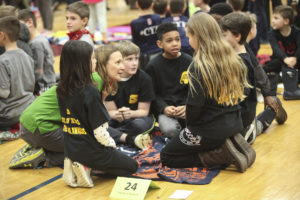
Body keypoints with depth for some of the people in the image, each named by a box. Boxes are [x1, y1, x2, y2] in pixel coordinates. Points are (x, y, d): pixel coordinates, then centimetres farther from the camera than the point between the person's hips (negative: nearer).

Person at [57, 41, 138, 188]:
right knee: (132, 166, 13)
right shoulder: (90, 92, -24)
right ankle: (88, 167, -3)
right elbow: (100, 131, -21)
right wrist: (111, 144, 0)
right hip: (92, 151, -7)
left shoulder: (61, 89, -2)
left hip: (71, 149, 7)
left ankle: (79, 165, 7)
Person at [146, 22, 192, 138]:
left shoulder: (189, 62, 5)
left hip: (185, 106, 1)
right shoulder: (153, 66, 2)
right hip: (164, 107, -1)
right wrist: (164, 108, -17)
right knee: (170, 130, -30)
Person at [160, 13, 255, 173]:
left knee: (166, 157, 10)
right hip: (235, 124, 8)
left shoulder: (198, 67, -21)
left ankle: (223, 155, -6)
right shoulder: (233, 59, 1)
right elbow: (239, 94, 10)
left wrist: (190, 125, -2)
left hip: (210, 130, -8)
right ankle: (233, 144, 6)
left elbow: (194, 104, -21)